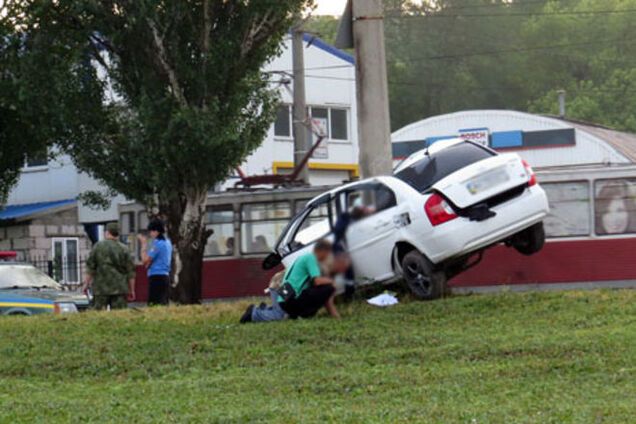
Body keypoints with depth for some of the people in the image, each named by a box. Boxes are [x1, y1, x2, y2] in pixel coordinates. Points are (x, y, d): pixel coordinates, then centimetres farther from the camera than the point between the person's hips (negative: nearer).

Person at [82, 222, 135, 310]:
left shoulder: (98, 246, -1)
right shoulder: (124, 249, 4)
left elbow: (90, 267, -2)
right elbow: (131, 271, 4)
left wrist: (86, 284, 6)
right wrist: (131, 290, 10)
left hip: (101, 289, -1)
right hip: (120, 289, 1)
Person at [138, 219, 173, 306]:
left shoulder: (157, 244, -13)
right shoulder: (167, 243, 14)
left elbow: (145, 261, -13)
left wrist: (144, 245, -6)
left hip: (156, 277, -9)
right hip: (165, 275, 9)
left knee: (154, 304, -11)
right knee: (164, 303, 9)